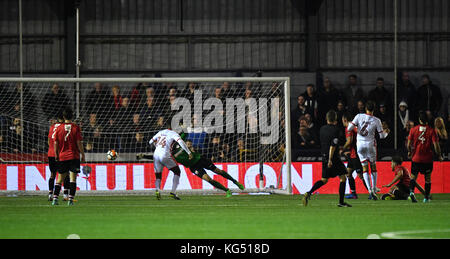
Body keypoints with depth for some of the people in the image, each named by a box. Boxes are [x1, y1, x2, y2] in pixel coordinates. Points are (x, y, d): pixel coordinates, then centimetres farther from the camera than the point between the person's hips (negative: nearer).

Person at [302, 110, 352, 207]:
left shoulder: (322, 129, 7)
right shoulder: (336, 129, -13)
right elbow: (333, 145, -19)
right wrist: (330, 159, -21)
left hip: (324, 157, 6)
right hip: (333, 157, -6)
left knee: (324, 180, 14)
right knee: (342, 178, 4)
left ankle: (309, 193, -6)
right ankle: (341, 202, 1)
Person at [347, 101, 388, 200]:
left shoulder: (359, 116, -7)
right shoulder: (376, 120, -7)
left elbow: (349, 128, -10)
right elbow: (381, 136, -1)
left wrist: (350, 124, 13)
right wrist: (386, 133, 22)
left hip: (360, 144, 1)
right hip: (370, 144, -1)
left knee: (365, 167, 4)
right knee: (373, 166, 16)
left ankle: (370, 190, -9)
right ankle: (374, 188, 17)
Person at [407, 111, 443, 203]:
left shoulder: (413, 130, -2)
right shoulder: (431, 130, -6)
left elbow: (409, 144, 1)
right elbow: (436, 145, -9)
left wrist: (409, 152, 21)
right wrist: (439, 156, 4)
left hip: (416, 158, 1)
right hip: (428, 159, -1)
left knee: (413, 176, 6)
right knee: (428, 178, 12)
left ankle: (411, 191, -19)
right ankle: (426, 197, 13)